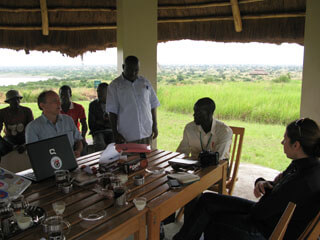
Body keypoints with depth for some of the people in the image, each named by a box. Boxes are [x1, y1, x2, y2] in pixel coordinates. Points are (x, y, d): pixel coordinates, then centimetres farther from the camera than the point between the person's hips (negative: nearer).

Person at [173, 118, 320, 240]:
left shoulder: (303, 181, -31)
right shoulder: (300, 164, -2)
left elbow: (258, 212, -25)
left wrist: (272, 185, -6)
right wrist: (261, 182, -12)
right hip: (266, 212, 9)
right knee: (207, 200, 3)